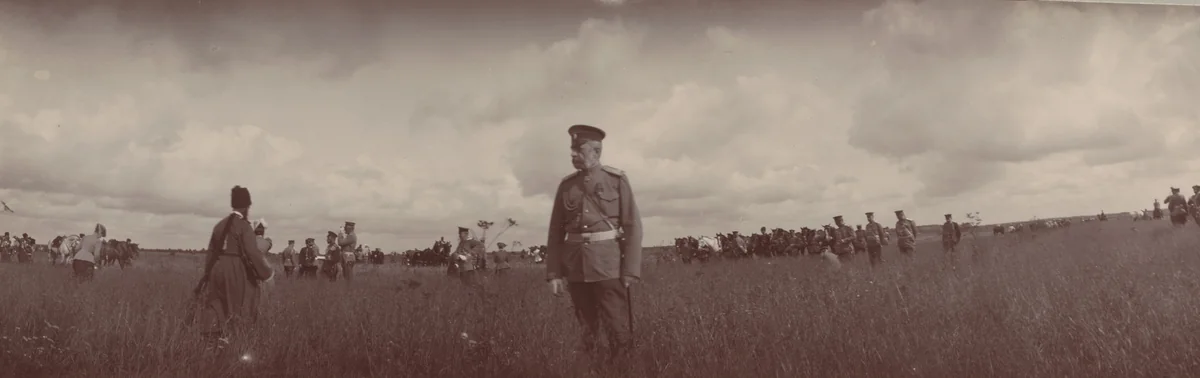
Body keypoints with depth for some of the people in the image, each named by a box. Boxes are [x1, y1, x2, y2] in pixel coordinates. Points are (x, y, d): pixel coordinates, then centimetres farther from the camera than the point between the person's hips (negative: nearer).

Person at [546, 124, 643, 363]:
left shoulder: (618, 180, -1)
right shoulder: (566, 185, 9)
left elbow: (633, 227, -4)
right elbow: (556, 232, 9)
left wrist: (630, 271, -11)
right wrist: (554, 273, 2)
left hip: (609, 266, -3)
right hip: (575, 268, 3)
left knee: (615, 329, -4)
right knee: (588, 329, 10)